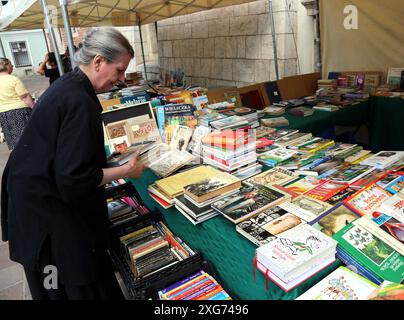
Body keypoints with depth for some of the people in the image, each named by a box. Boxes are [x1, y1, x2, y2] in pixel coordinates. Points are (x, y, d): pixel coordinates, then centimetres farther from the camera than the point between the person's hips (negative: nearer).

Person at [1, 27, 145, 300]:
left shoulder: (67, 86, 6)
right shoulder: (79, 102, -25)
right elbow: (74, 179, -26)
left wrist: (110, 158, 16)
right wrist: (125, 171, -16)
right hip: (47, 212, -10)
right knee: (78, 284, 7)